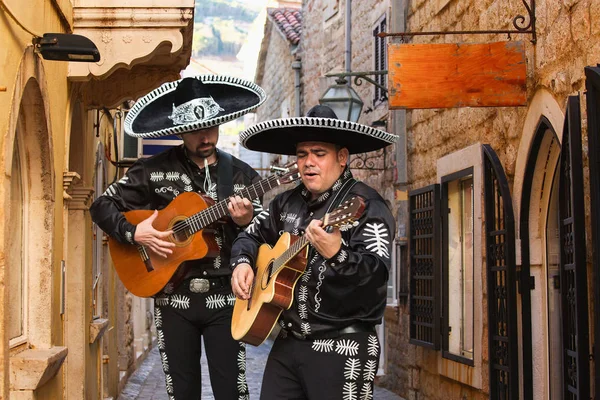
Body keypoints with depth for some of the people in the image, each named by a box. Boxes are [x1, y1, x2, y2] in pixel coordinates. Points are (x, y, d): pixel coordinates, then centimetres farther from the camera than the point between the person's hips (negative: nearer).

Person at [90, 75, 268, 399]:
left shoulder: (242, 175, 3)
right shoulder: (153, 170, 0)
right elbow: (102, 206, 3)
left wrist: (246, 223, -17)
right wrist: (134, 233, -13)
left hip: (224, 299, 0)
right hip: (174, 300, 0)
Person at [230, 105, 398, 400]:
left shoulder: (366, 205, -12)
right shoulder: (287, 202, 11)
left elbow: (377, 273, -23)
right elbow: (251, 234, 25)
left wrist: (336, 254, -41)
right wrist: (242, 262, 4)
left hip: (342, 346, -6)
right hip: (287, 341, 7)